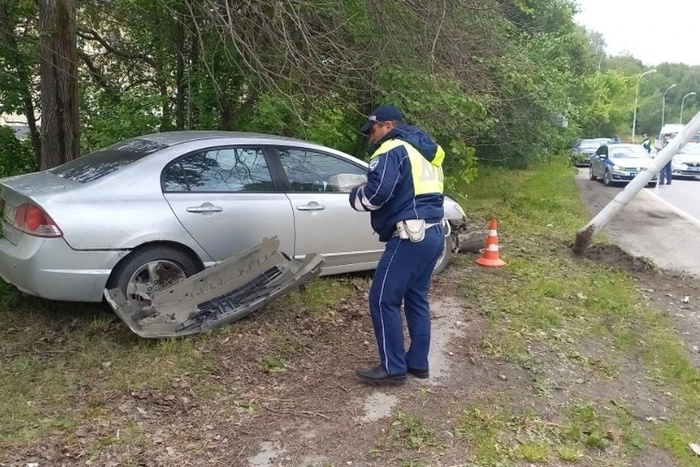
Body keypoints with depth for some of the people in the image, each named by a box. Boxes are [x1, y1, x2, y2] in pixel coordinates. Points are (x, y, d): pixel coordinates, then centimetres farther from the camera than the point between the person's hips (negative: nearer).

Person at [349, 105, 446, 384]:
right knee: (417, 298, 16)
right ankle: (418, 363, 22)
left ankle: (393, 367, 2)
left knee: (383, 300, -3)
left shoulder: (393, 149, -8)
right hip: (433, 233, 10)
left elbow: (377, 192, -21)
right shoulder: (426, 151, 22)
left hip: (410, 237, -10)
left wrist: (355, 196, -1)